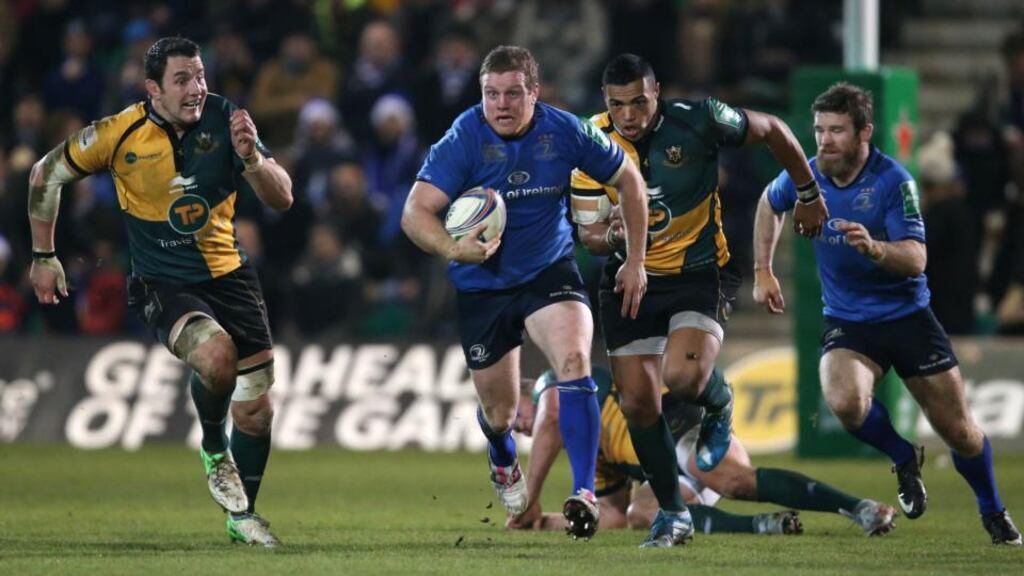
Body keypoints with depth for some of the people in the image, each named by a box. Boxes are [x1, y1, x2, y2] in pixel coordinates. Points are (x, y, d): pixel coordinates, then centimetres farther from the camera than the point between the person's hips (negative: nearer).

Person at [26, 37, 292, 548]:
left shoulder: (225, 121, -8)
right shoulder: (120, 134, -13)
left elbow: (281, 199, -9)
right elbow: (46, 175, 2)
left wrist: (250, 157, -28)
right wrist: (43, 257, 7)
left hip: (227, 274, 3)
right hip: (161, 284, -3)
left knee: (256, 406, 3)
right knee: (215, 353, -33)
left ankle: (241, 515, 27)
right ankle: (214, 451, -3)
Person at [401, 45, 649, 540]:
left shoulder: (565, 132, -12)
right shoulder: (464, 140, -18)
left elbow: (628, 178, 4)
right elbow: (415, 212, -23)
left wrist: (635, 262, 5)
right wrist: (454, 249, -43)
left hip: (550, 272, 0)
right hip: (482, 286, 0)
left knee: (574, 362, -28)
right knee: (499, 413, 10)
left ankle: (584, 493, -27)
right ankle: (503, 463, 48)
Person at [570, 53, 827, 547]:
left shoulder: (697, 121, -18)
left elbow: (772, 131, -1)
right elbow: (588, 234, -6)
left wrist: (809, 196, 9)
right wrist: (611, 235, -31)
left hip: (699, 273, -3)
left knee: (684, 377, -28)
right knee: (638, 404, -2)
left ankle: (719, 405, 11)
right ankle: (672, 513, 17)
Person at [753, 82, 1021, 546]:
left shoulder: (893, 181, -18)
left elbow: (916, 260, -25)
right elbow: (770, 205, 18)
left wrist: (874, 247, -44)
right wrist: (763, 272, 14)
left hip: (907, 317, -2)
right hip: (847, 324, 2)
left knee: (959, 432, 3)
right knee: (845, 403, -30)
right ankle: (904, 460, 1)